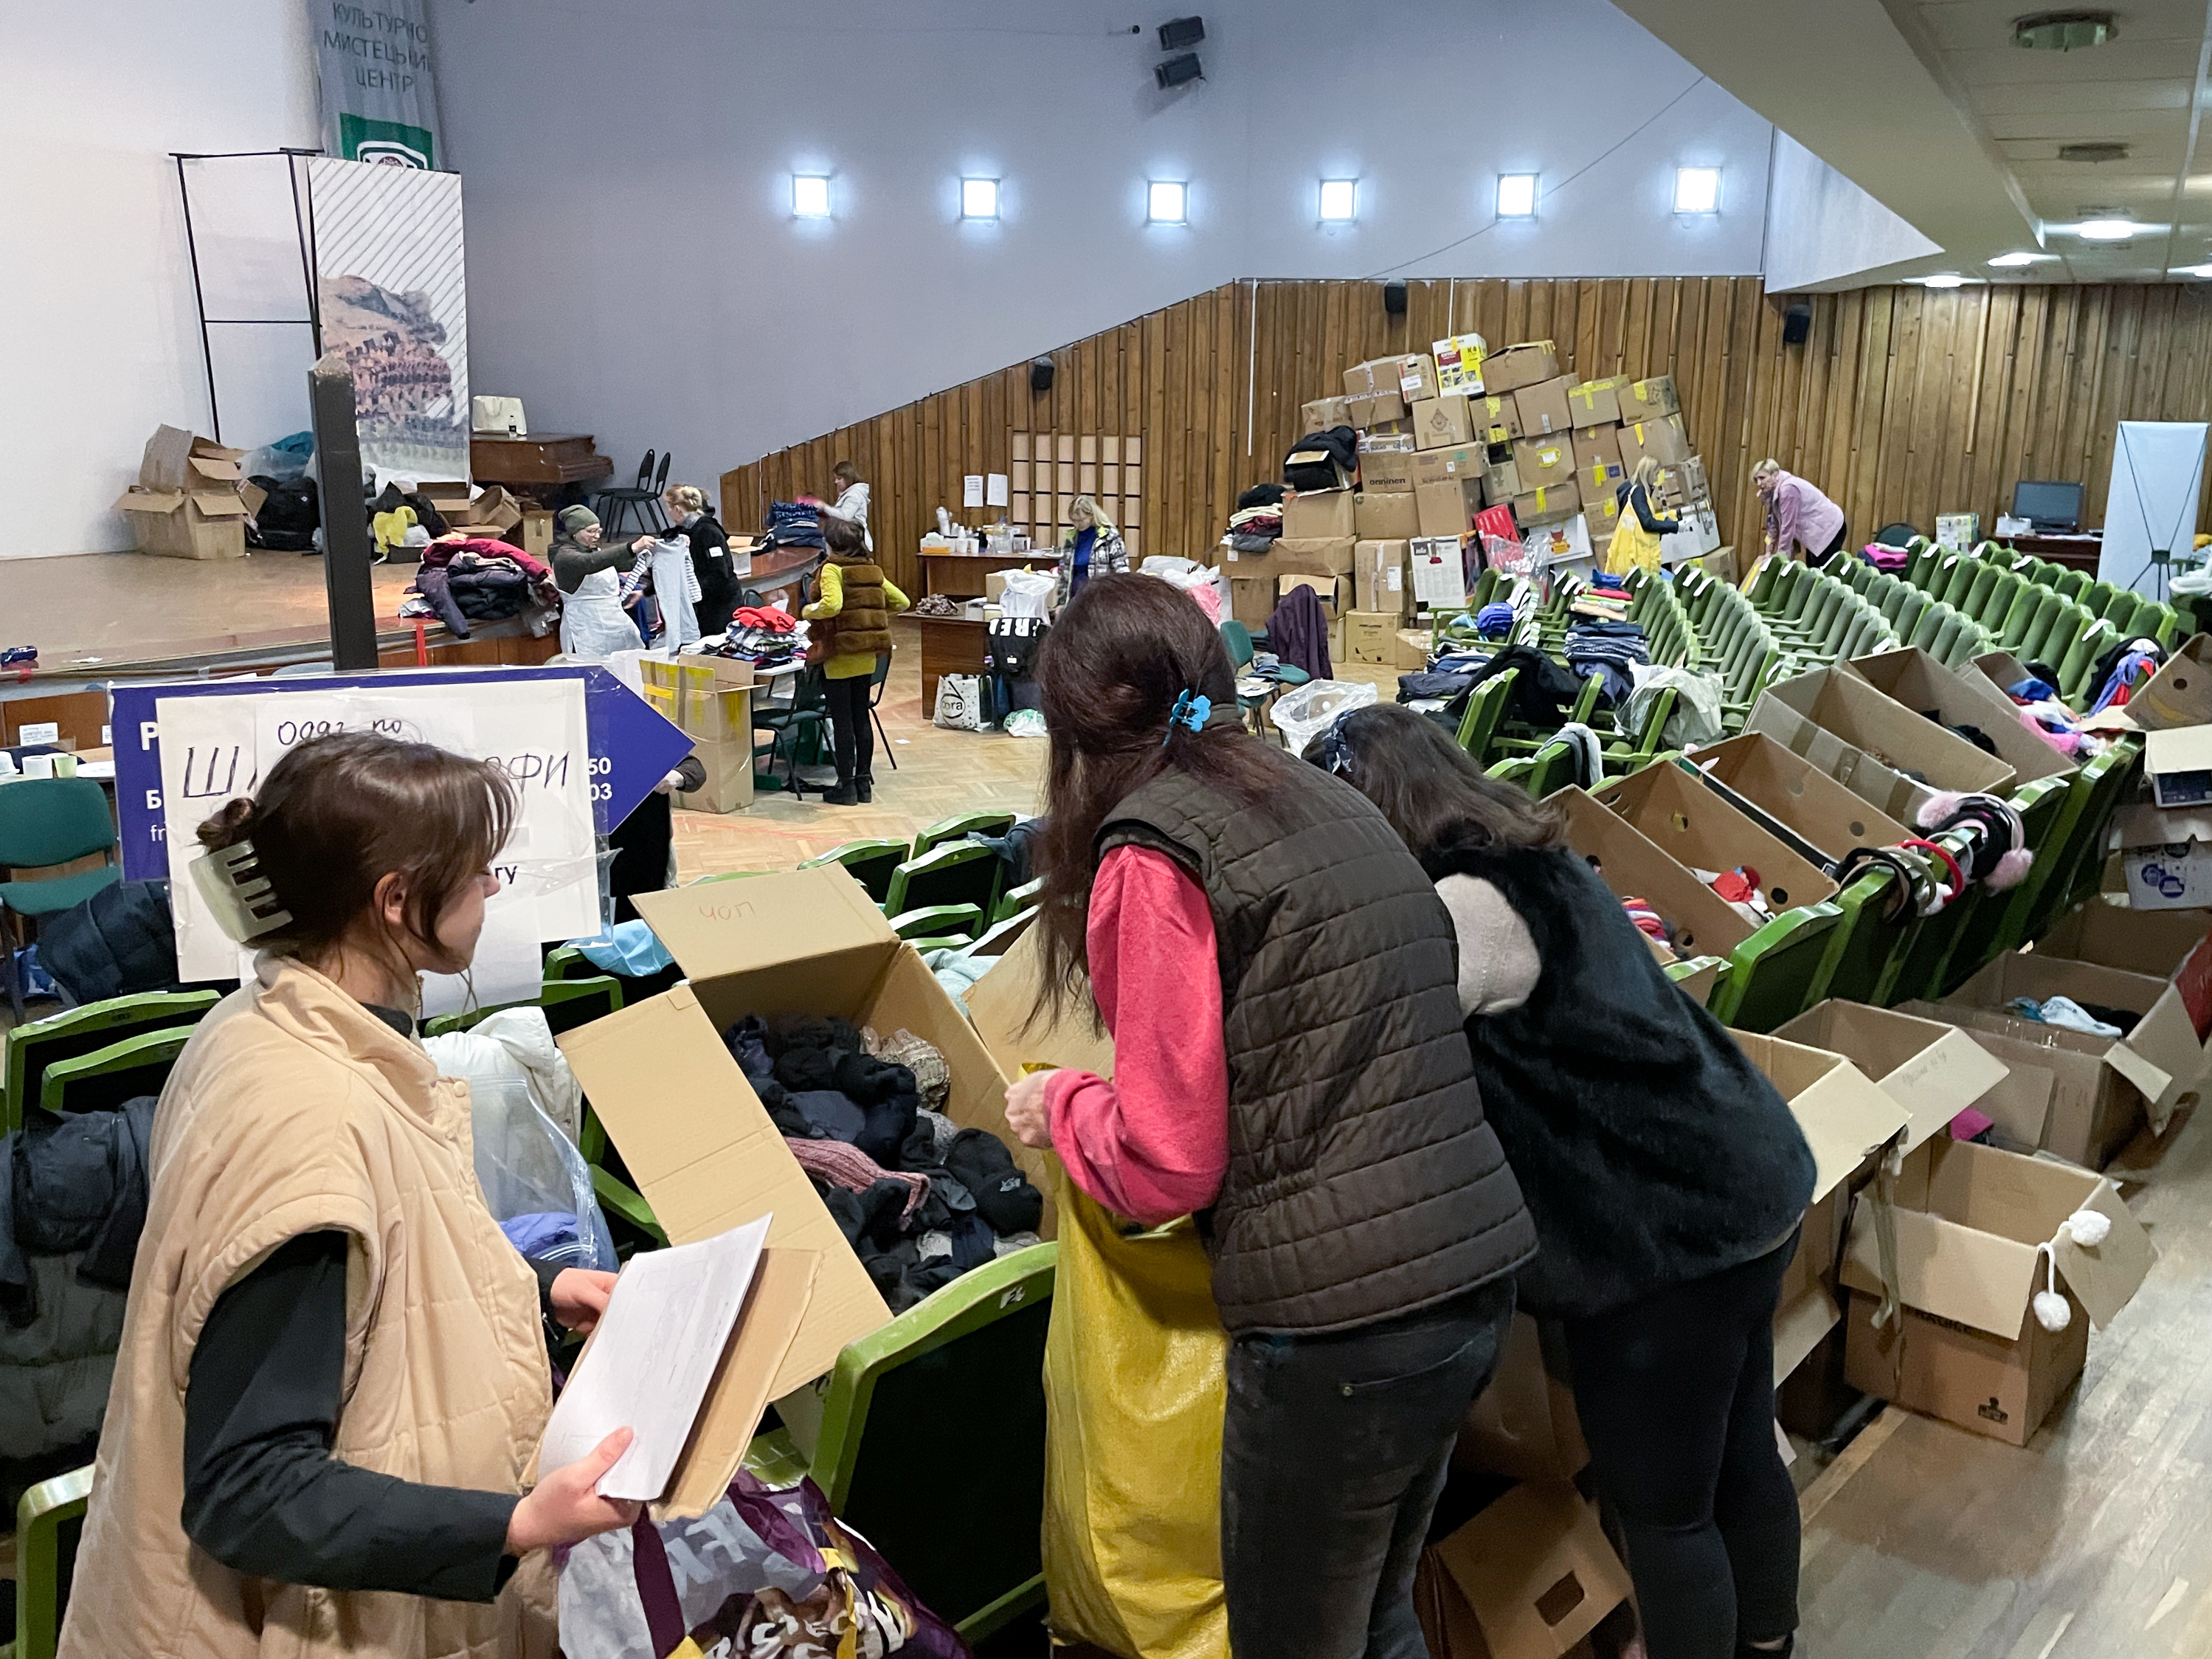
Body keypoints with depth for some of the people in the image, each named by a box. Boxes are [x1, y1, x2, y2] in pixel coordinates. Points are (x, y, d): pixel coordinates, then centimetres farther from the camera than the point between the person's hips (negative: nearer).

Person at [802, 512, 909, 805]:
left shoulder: (833, 569, -12)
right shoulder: (872, 570, 8)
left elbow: (831, 604, -28)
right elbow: (901, 602, 12)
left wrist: (808, 611, -10)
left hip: (840, 656, -7)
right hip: (867, 657, 7)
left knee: (842, 720, 0)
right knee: (862, 717, 13)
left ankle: (846, 786, 4)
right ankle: (864, 782, 18)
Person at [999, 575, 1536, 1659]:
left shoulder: (1153, 848, -11)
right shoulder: (1330, 802, 11)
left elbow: (1166, 1161, -12)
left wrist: (1058, 1107, 8)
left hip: (1341, 1323, -7)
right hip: (1475, 1283, 7)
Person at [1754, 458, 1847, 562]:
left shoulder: (1788, 489, -24)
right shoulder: (1773, 492, 4)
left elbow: (1788, 526, -24)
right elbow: (1774, 524, 7)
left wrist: (1781, 557, -20)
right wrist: (1769, 552, 5)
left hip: (1830, 529, -9)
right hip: (1818, 531, 9)